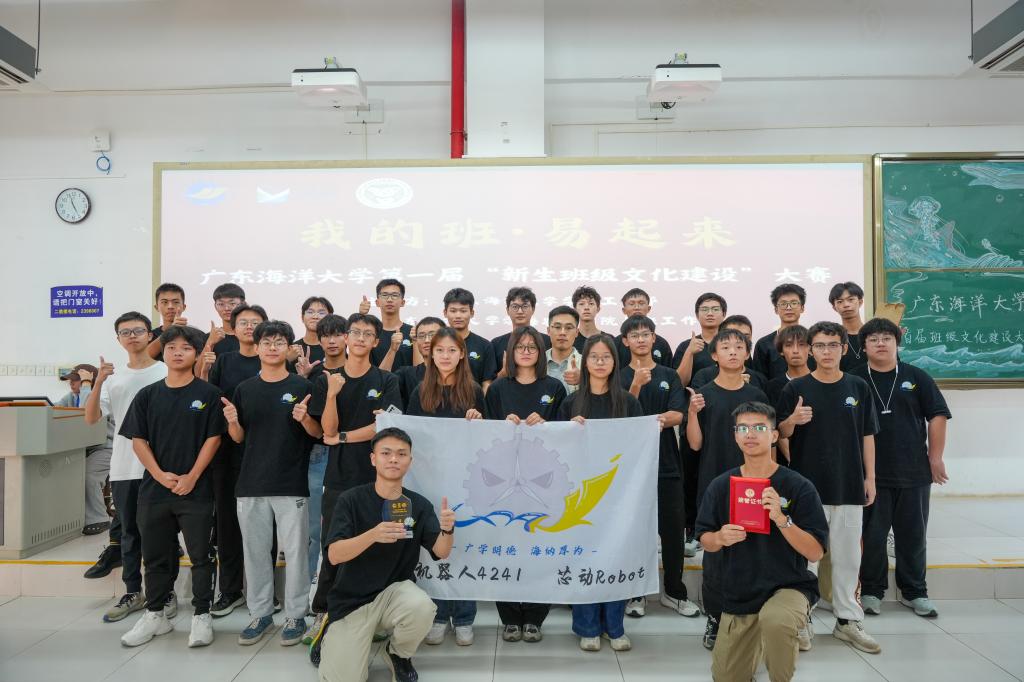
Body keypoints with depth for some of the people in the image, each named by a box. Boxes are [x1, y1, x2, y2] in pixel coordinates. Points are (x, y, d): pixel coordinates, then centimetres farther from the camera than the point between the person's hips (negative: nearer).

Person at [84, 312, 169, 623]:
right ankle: (133, 593, 25)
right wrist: (98, 382, -12)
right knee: (129, 533, 13)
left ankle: (165, 592, 15)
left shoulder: (168, 372, -2)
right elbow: (90, 418, 1)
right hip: (123, 469, 4)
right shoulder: (113, 379, 11)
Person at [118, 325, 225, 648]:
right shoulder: (148, 395, 7)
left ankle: (201, 616, 16)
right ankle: (155, 615, 29)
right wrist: (160, 475, -9)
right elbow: (138, 440, 4)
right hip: (154, 488, 4)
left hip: (195, 489, -3)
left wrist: (191, 477, -13)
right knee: (155, 555, 14)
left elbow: (213, 438, -5)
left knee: (200, 555, 4)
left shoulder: (208, 394, -2)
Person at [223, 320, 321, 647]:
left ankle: (295, 615, 16)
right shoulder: (245, 389, 8)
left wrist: (305, 418, -21)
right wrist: (232, 421, -10)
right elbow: (238, 437, 11)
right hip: (251, 484, 3)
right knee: (255, 551, 11)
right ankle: (260, 613, 26)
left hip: (292, 484, -3)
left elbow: (319, 433, 0)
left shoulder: (302, 386, -1)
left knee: (295, 551, 3)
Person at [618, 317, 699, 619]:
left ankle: (674, 592, 22)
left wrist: (662, 420, -26)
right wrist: (636, 385, -20)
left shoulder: (669, 376, 9)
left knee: (673, 528, 6)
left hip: (666, 462, 2)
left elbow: (678, 414, -3)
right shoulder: (619, 377, 4)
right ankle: (635, 594, 18)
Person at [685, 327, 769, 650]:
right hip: (713, 485, -2)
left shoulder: (756, 395, 7)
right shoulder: (703, 394, -1)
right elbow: (695, 444, -4)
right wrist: (693, 412, -19)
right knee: (715, 554, 2)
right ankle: (714, 620, 16)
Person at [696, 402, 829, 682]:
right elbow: (705, 541, 5)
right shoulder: (720, 485, -3)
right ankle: (760, 644, 42)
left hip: (789, 586, -4)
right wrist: (720, 538, -17)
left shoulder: (799, 487, -11)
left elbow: (815, 552, -13)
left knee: (774, 621, -38)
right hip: (738, 595, 4)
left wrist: (781, 518, -27)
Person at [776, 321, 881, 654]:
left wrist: (870, 477, 5)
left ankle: (847, 620, 23)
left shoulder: (858, 386, 5)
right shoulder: (796, 388, -2)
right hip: (807, 485, -2)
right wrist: (793, 420, -21)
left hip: (850, 485, 2)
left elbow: (867, 435, 9)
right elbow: (781, 433, 1)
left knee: (848, 555, 10)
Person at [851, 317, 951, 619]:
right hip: (869, 473, -1)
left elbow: (937, 416, 4)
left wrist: (935, 458, -2)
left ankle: (914, 592, 24)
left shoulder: (916, 377, 4)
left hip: (914, 472, 2)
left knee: (913, 535, 10)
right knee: (872, 535, 5)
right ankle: (871, 591, 18)